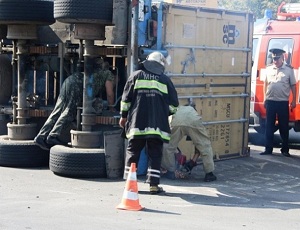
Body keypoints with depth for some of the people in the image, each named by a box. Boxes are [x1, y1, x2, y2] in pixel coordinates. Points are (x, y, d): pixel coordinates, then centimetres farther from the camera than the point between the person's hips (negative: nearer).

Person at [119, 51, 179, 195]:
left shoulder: (136, 76, 8)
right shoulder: (165, 80, 8)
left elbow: (126, 98, 7)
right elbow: (173, 104, 9)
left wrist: (123, 116, 17)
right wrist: (166, 113, 28)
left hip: (137, 124, 1)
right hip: (157, 125, 0)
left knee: (132, 152, 9)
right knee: (155, 154, 4)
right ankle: (154, 184, 1)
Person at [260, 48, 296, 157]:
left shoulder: (289, 69, -2)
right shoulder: (269, 69, 6)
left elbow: (293, 86, 1)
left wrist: (294, 100, -2)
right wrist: (264, 98, 11)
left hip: (283, 102, -2)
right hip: (270, 101, 2)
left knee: (284, 126, 5)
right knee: (269, 126, 5)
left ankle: (285, 149, 14)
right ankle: (268, 149, 11)